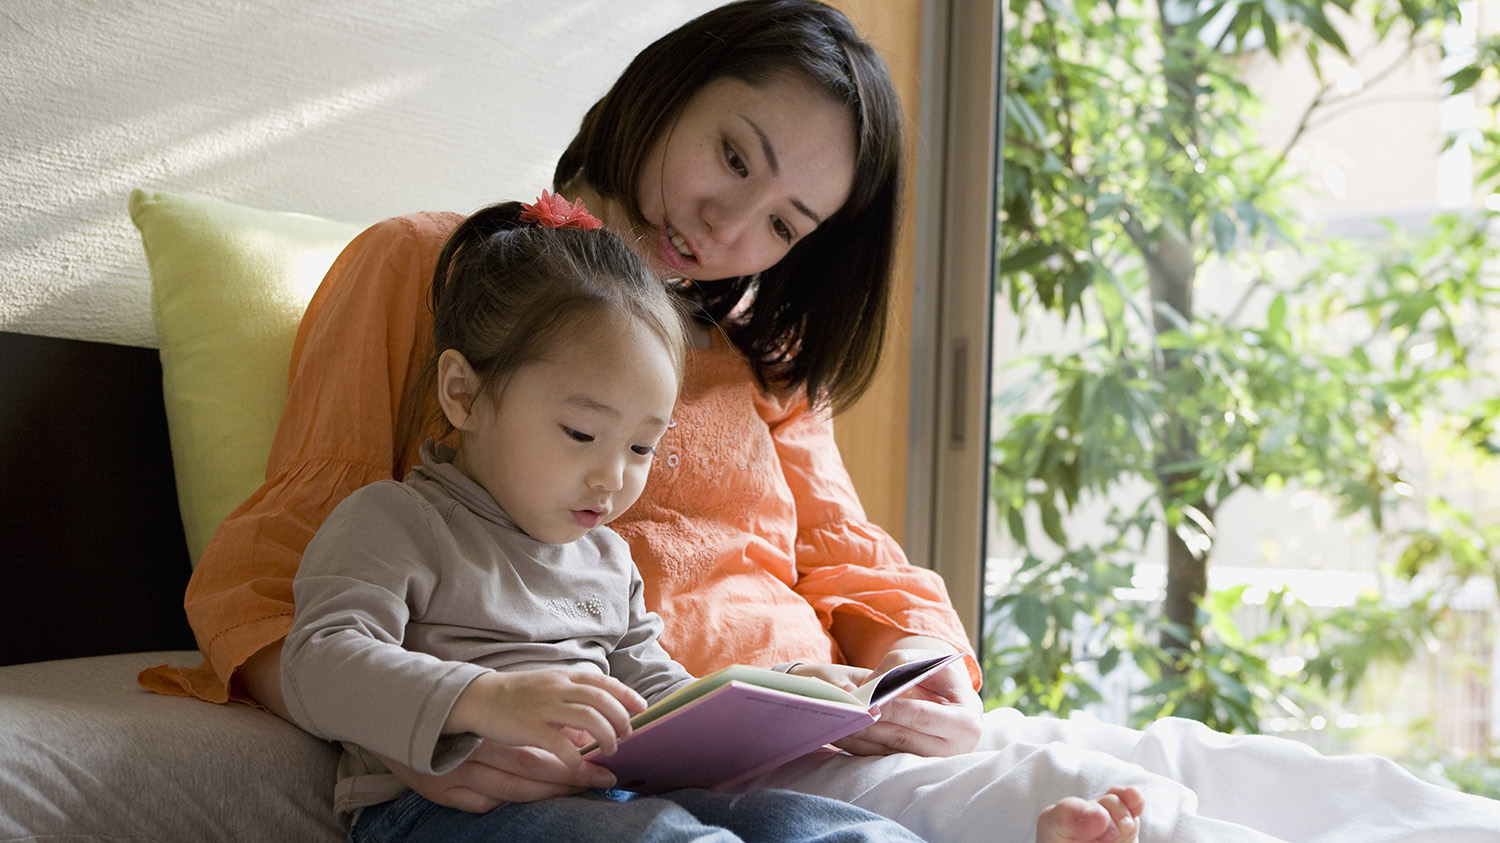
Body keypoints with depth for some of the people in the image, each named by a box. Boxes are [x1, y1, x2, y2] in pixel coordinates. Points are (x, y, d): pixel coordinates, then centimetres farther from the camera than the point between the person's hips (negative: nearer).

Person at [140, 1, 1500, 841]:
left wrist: (924, 671, -7)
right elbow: (267, 581, 0)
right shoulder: (421, 270, 7)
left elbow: (863, 582, 18)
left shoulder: (759, 359, 23)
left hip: (824, 733, 6)